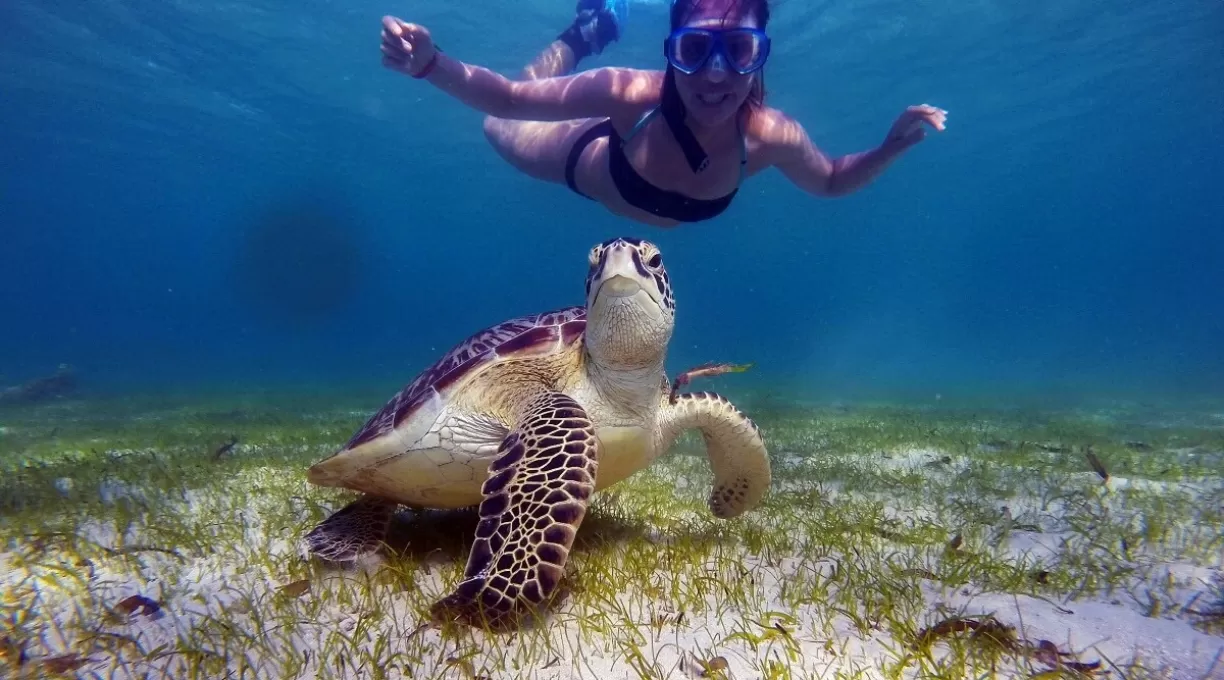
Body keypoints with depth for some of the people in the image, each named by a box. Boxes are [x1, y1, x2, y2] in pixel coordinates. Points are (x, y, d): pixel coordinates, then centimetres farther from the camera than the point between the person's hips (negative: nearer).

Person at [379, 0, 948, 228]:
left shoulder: (770, 136, -36)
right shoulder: (635, 94, -45)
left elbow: (830, 182, -14)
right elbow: (508, 99, -36)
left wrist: (891, 147, -31)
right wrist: (432, 65, -53)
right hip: (590, 159, -2)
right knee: (500, 131, 25)